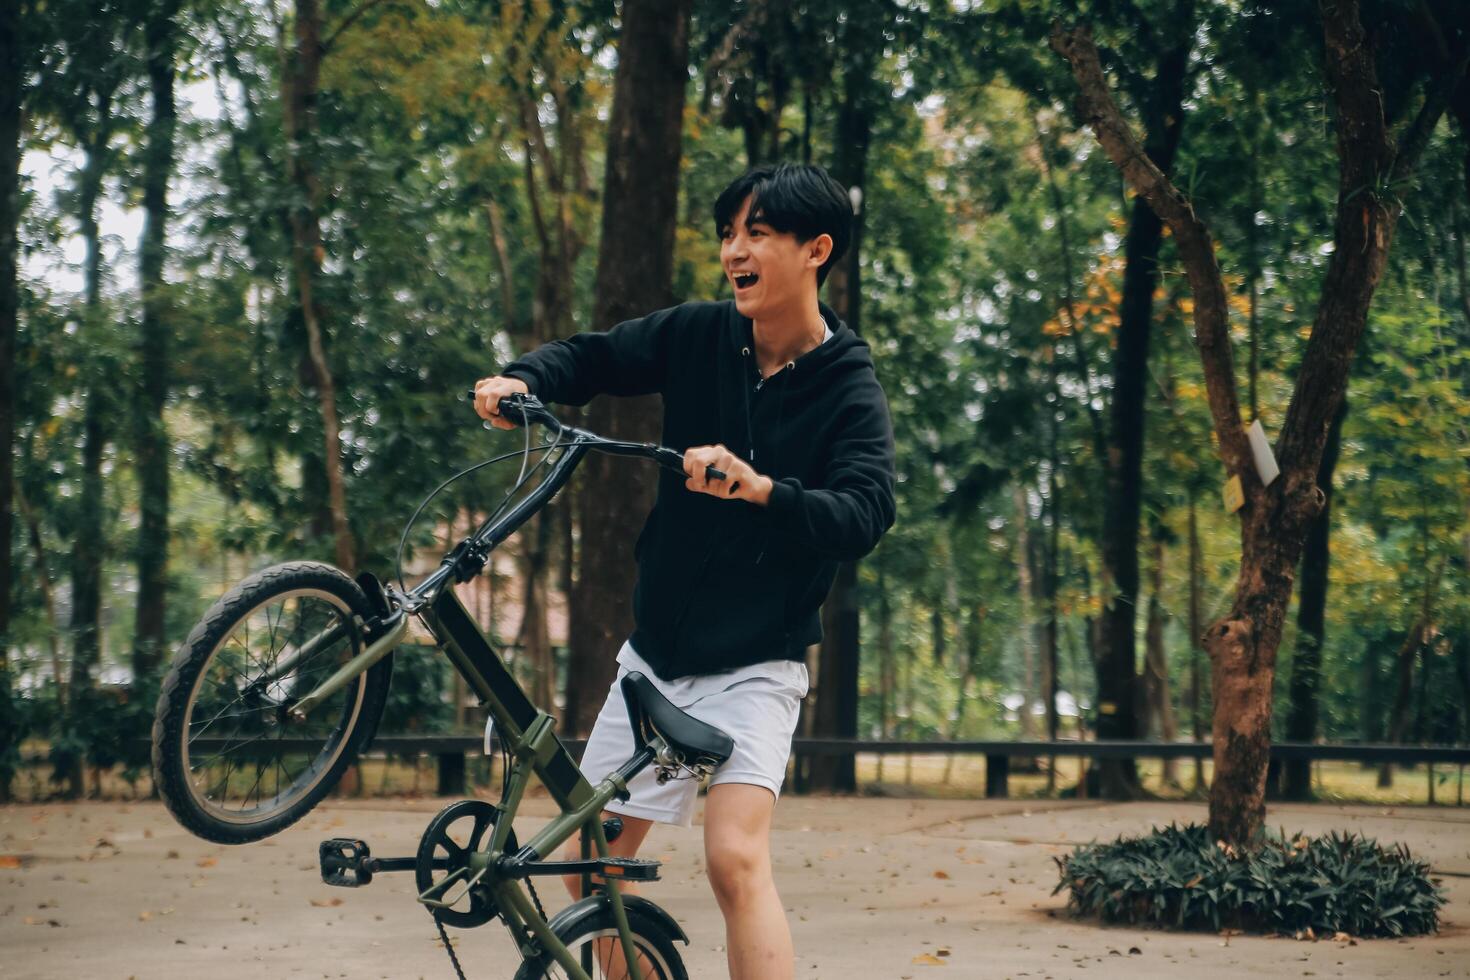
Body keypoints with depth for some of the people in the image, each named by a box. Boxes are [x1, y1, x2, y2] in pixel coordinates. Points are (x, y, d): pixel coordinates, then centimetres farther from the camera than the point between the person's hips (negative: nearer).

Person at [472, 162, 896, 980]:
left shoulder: (850, 392, -13)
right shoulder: (698, 337, -1)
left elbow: (864, 514, -27)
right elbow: (593, 358, 8)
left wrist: (760, 490, -46)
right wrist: (523, 379, -14)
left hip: (753, 666, -5)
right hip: (656, 653, 6)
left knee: (736, 859, -25)